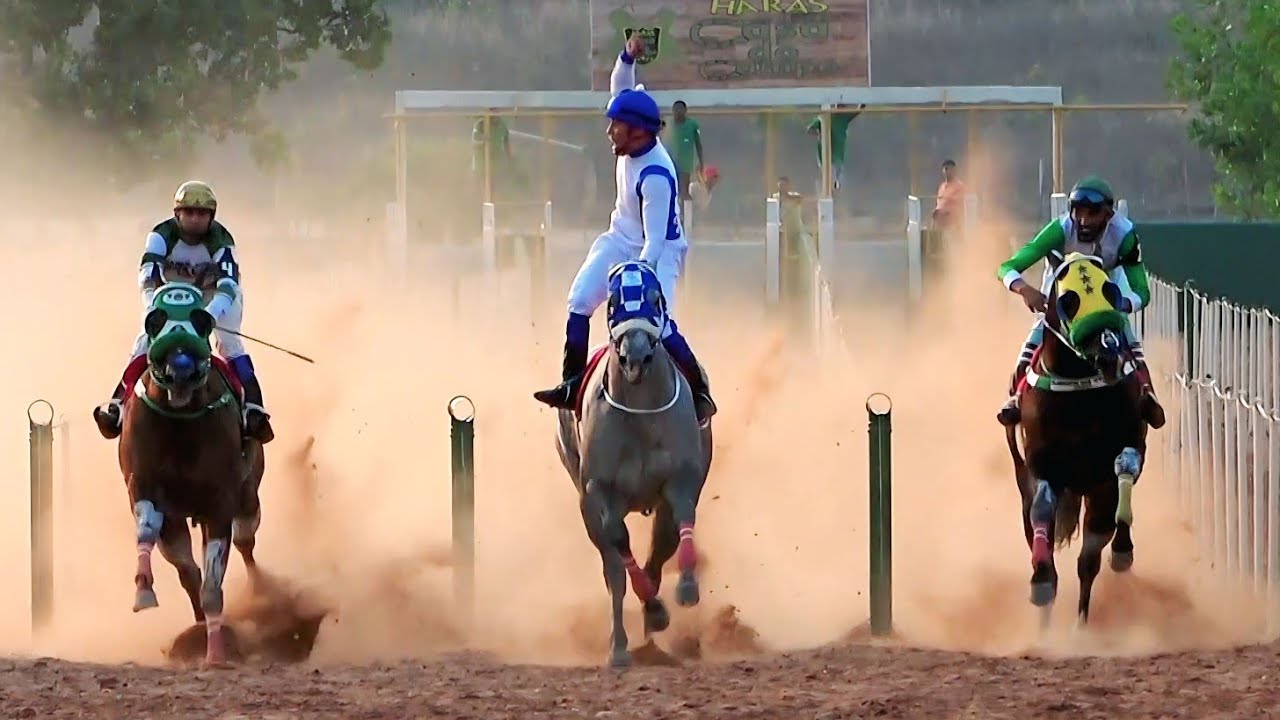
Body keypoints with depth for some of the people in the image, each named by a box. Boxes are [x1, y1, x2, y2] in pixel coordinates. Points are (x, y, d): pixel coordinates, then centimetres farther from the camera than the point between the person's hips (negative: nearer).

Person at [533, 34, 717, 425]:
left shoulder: (655, 176, -33)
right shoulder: (634, 143, -11)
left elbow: (655, 241, -31)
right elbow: (621, 88, 1)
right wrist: (627, 58, -18)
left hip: (659, 250, -8)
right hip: (622, 239, 8)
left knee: (659, 324, -20)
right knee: (580, 301, -5)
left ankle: (700, 392, -5)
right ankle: (572, 384, 0)